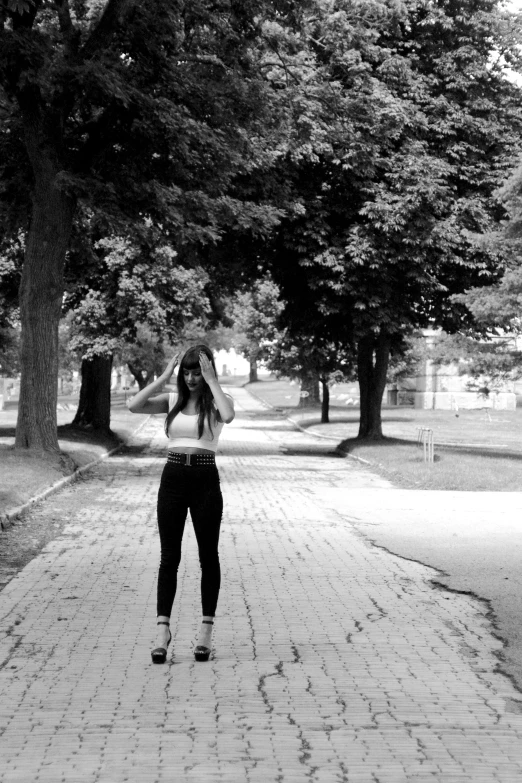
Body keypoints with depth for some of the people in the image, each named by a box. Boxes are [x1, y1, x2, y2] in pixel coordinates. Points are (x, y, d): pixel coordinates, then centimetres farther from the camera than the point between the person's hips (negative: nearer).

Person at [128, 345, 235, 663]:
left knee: (208, 556, 6)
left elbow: (228, 415, -25)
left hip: (205, 480, -2)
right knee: (169, 556, 1)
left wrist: (211, 380, -17)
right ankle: (163, 629, 2)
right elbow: (134, 406, -8)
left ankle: (206, 631, 14)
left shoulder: (218, 400, 0)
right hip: (172, 478, 2)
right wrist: (165, 376, -6)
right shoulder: (173, 400, 7)